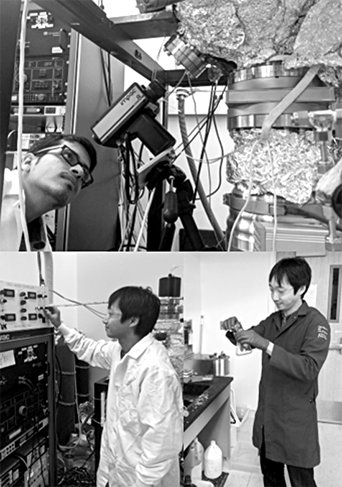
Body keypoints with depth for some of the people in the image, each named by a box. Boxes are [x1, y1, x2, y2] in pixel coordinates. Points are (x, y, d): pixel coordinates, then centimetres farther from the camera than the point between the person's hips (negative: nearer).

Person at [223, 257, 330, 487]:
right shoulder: (273, 320, 7)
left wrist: (266, 345, -33)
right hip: (267, 414, 6)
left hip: (295, 419, -6)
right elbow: (246, 341, 15)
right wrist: (235, 330, -8)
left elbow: (309, 369, -26)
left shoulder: (315, 323, -15)